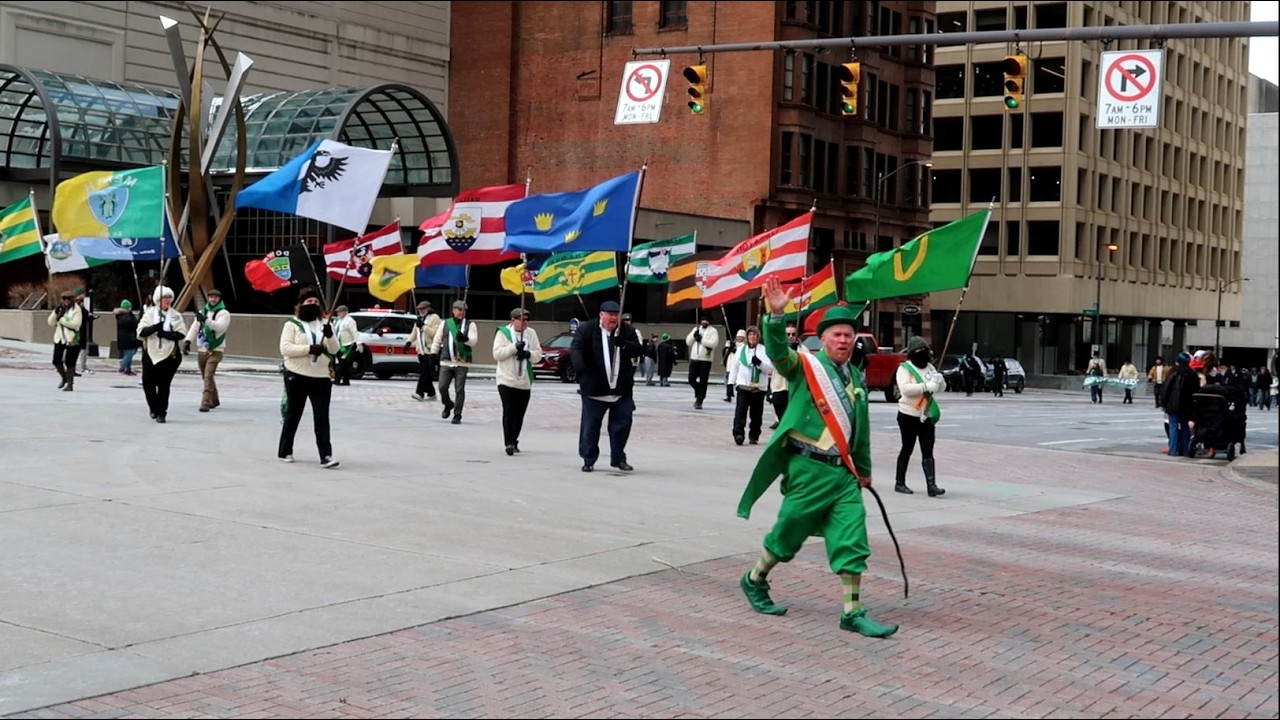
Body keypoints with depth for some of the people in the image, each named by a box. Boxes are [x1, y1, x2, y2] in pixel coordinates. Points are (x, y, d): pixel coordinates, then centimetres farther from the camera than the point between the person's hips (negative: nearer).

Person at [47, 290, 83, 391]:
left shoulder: (77, 310, -6)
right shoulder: (59, 309, 11)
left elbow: (76, 324, -19)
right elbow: (51, 323, 6)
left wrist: (61, 319, -17)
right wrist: (55, 313, -11)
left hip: (72, 340, -5)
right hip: (59, 338, 5)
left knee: (70, 363, -2)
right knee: (56, 361, 3)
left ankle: (70, 384, 8)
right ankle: (64, 378, 27)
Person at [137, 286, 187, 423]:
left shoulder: (176, 315, 4)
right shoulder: (149, 313, 5)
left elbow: (181, 333, -6)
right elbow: (141, 331, -5)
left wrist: (166, 334, -19)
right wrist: (154, 328, -21)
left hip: (170, 354, -1)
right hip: (151, 353, 1)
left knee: (164, 385, -1)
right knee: (148, 382, 4)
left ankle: (161, 412, 6)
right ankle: (154, 408, 26)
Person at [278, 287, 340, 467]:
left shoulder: (324, 324, 10)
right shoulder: (292, 324, 0)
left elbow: (334, 350, 4)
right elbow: (285, 348, -12)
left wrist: (330, 336, -16)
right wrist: (309, 349, -22)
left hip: (321, 378, 2)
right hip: (296, 376, -2)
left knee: (322, 417, -7)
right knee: (293, 415, 10)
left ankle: (326, 456, -12)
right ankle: (284, 452, 24)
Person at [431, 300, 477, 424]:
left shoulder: (470, 325, 6)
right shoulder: (445, 323, 11)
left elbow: (473, 342, -8)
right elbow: (437, 340, 16)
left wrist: (465, 339, -28)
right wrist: (433, 355, 8)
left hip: (462, 363, -2)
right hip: (446, 362, 2)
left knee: (459, 390, -3)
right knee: (442, 387, -2)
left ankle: (457, 415, 5)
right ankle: (448, 405, 27)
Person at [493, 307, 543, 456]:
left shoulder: (531, 334, 9)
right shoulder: (503, 332, -1)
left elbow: (538, 355, 7)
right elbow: (497, 353, -11)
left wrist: (529, 354, -15)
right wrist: (514, 347, -21)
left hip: (525, 381, 4)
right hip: (507, 380, -4)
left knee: (519, 414, 8)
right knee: (509, 412, -11)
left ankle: (513, 442, 21)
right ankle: (509, 443, -14)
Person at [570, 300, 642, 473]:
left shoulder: (627, 331, 7)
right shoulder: (586, 329, -3)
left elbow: (637, 350, 1)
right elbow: (576, 348, -14)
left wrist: (624, 345, -21)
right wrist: (579, 365, -34)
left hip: (622, 389, 3)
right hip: (594, 389, -3)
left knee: (622, 424, 6)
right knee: (590, 425, 3)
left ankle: (618, 458, 21)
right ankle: (588, 460, 15)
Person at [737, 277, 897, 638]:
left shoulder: (856, 377, 13)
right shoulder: (806, 365, -6)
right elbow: (777, 351, -28)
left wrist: (863, 469, 26)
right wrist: (776, 315, -45)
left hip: (843, 472, 6)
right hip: (808, 469, -6)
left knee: (852, 541, 1)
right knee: (788, 532, 7)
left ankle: (853, 614, 5)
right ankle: (754, 581, 32)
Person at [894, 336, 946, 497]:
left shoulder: (930, 367, 12)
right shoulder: (904, 369, -6)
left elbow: (942, 388, 13)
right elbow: (905, 388, -22)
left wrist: (939, 380, -11)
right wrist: (927, 386, -29)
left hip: (927, 417, 5)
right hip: (909, 416, -5)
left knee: (928, 452, -2)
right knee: (907, 449, 5)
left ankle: (931, 485, -9)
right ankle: (899, 483, 17)